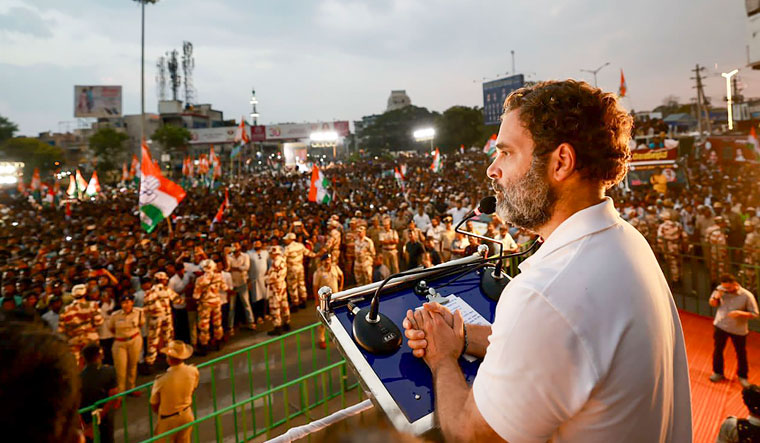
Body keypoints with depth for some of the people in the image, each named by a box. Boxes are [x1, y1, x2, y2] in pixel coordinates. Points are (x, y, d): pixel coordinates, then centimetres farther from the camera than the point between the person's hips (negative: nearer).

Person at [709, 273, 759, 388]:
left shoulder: (747, 296, -20)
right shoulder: (720, 289, -13)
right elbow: (712, 304, 1)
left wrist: (740, 313, -30)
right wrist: (716, 297, -20)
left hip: (738, 330, -2)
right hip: (720, 326, 2)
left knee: (741, 354, 15)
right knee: (717, 350, 14)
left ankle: (742, 376, 38)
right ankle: (718, 373, 34)